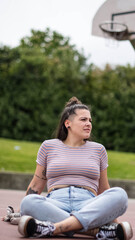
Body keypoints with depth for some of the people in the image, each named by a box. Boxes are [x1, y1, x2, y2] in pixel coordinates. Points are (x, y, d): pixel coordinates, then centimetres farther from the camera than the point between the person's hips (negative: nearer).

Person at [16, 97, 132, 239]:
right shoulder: (49, 146, 17)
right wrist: (18, 213, 17)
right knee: (29, 201, -34)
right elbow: (36, 185, 21)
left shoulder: (98, 149, 19)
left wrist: (114, 220, 21)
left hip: (88, 206, 1)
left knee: (120, 195, -29)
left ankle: (53, 228, -40)